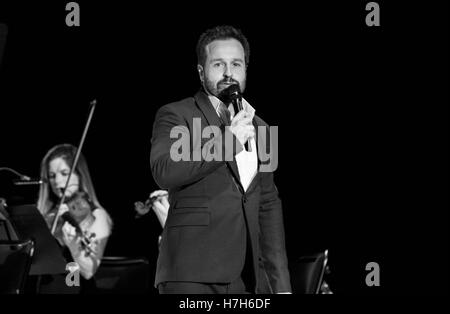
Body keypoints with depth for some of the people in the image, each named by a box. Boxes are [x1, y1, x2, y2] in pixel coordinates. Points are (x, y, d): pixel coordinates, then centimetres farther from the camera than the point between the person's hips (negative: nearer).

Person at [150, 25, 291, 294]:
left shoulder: (259, 128, 20)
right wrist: (228, 139, -15)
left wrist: (281, 284, 13)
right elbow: (164, 172, -18)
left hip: (243, 279, 5)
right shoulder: (176, 116, 2)